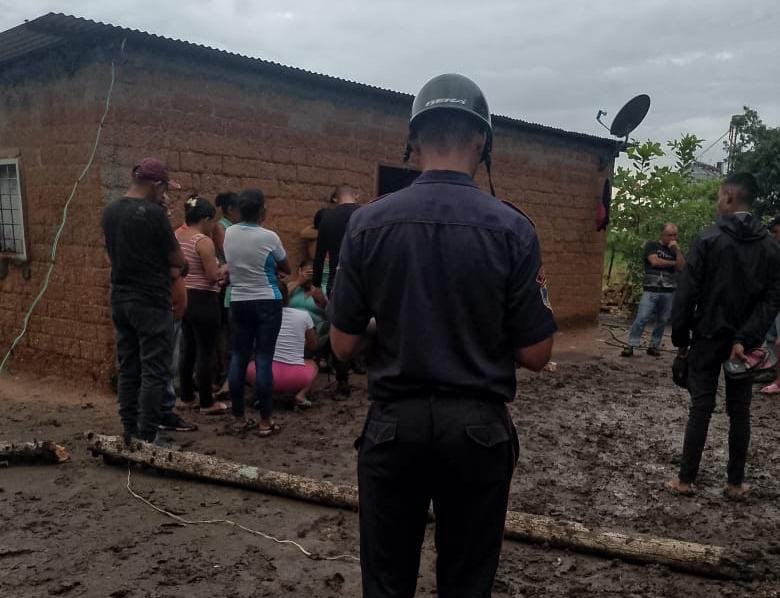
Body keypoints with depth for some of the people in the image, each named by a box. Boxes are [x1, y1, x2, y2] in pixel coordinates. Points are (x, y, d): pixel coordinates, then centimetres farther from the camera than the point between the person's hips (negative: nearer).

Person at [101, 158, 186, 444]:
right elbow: (179, 262, -8)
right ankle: (147, 438, -2)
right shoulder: (153, 213, -15)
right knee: (154, 371, -2)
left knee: (128, 369, 13)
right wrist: (175, 267, 13)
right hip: (151, 302, -8)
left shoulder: (109, 212, 8)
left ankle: (130, 432, 19)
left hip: (120, 300, 8)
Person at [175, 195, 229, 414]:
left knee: (188, 348, 18)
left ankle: (187, 395, 29)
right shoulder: (204, 241, -17)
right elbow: (213, 276, -19)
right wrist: (224, 270, 3)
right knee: (207, 351, -1)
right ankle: (207, 403, 5)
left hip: (184, 298, 9)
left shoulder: (178, 236, 7)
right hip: (202, 300, -9)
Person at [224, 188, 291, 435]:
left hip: (238, 302, 5)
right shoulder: (269, 237, -13)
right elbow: (286, 268, 1)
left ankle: (239, 418, 15)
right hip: (267, 302, -4)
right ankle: (265, 421, 2)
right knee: (264, 359, -2)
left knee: (239, 357, 9)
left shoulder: (229, 234, 1)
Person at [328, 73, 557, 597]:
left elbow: (343, 345, -4)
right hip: (479, 428, 0)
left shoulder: (369, 222, -7)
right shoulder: (512, 227, -9)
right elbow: (535, 355, -7)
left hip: (394, 424, 1)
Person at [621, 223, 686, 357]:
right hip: (651, 290, -4)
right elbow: (655, 261, -10)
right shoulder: (651, 245, 6)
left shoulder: (676, 250, 16)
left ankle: (654, 346, 13)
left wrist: (677, 250, -7)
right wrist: (673, 263, 2)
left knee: (662, 321, 4)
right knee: (642, 318, -11)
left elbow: (682, 267, 2)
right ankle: (631, 346, -8)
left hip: (669, 292, 4)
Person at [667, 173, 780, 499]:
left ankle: (686, 480, 8)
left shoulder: (709, 239, -11)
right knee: (740, 411, 10)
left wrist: (680, 335, -4)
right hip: (744, 340, 3)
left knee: (700, 407, 2)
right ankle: (736, 482, 17)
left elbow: (687, 292, -13)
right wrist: (745, 337, -11)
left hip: (709, 337, -3)